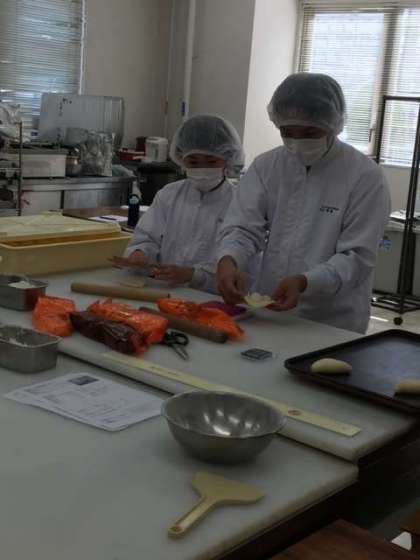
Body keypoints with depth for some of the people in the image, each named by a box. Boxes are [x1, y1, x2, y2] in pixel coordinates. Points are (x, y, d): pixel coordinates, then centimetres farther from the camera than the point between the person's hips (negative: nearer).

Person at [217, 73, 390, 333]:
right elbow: (244, 228, 1)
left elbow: (357, 257, -9)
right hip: (267, 313, 2)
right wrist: (228, 260, -21)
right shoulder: (266, 165, 6)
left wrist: (304, 282, -24)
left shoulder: (365, 176, -6)